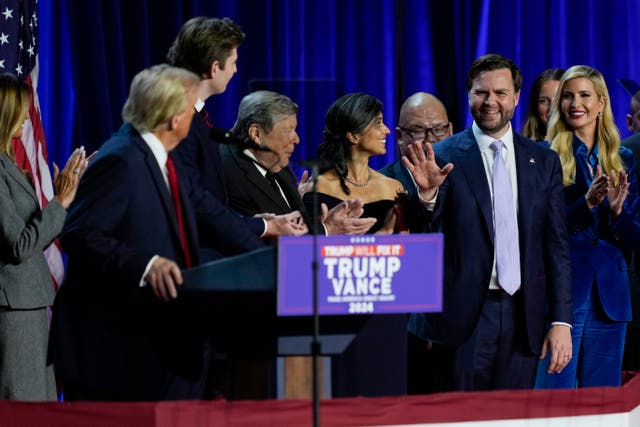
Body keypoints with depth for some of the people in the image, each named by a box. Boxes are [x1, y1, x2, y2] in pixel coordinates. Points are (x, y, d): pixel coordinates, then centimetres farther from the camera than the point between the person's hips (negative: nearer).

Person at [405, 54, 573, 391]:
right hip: (462, 318, -3)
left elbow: (556, 246, 9)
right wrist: (427, 194, -28)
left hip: (522, 316, 3)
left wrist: (561, 322, 3)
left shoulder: (543, 162, 9)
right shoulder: (443, 157, -1)